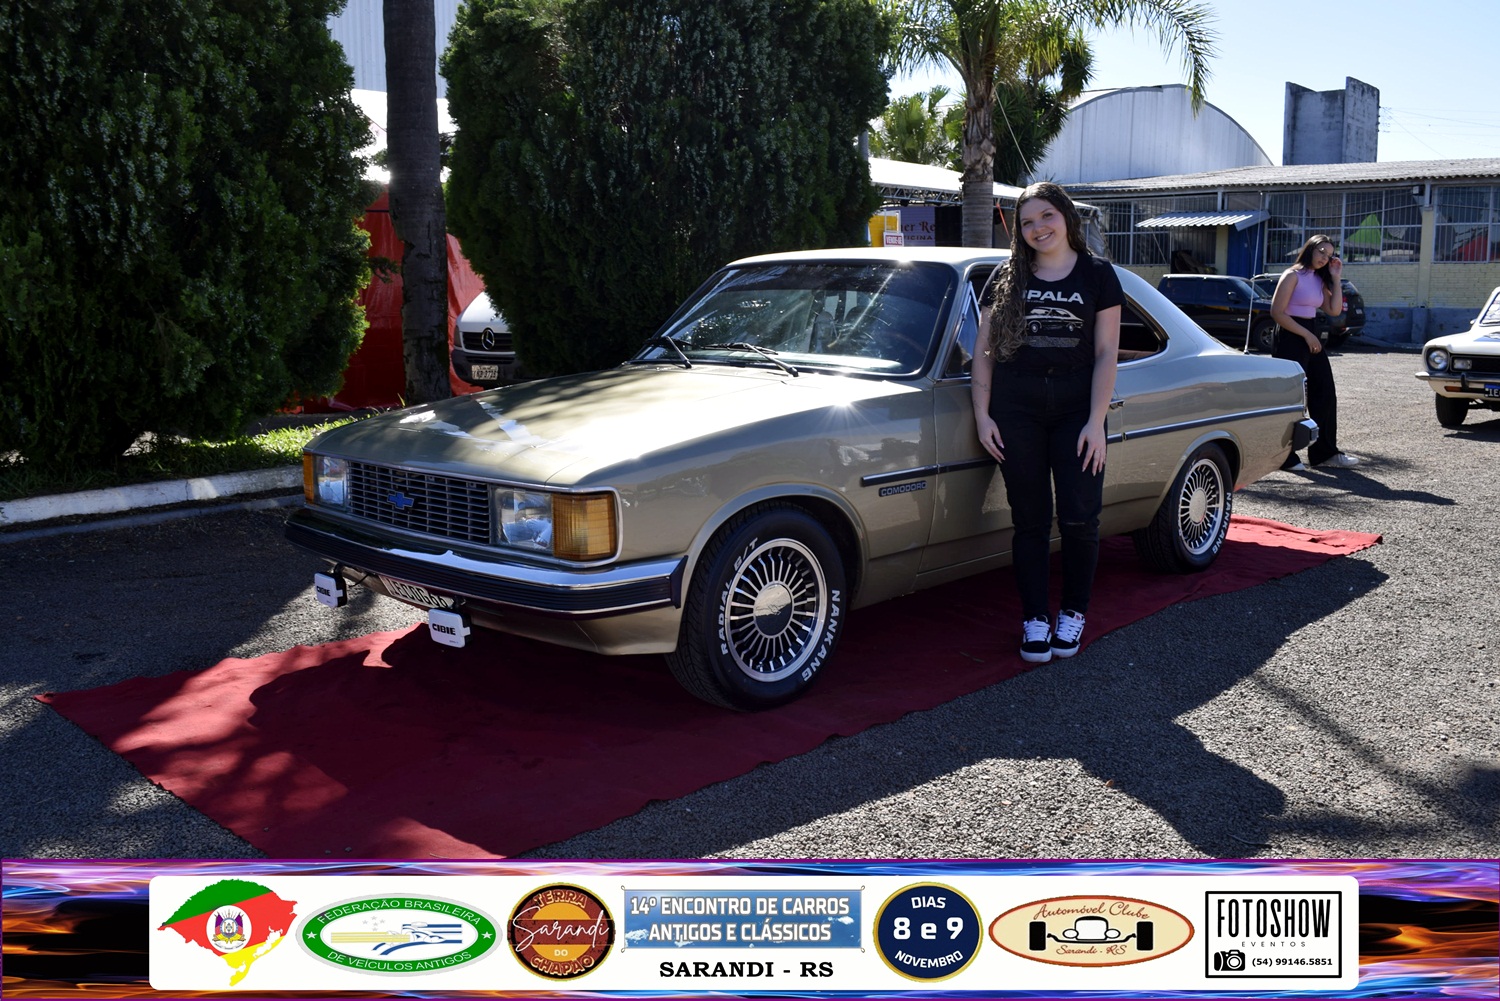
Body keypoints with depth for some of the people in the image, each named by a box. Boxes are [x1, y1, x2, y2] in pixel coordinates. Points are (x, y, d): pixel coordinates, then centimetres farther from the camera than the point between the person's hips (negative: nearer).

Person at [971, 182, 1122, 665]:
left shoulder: (1097, 275, 4)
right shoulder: (1006, 279, 8)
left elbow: (1106, 353, -1)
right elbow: (983, 351, 7)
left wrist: (1096, 421, -9)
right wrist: (982, 416, -2)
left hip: (1077, 410, -1)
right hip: (1016, 411, 1)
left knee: (1079, 517, -1)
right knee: (1030, 520, 4)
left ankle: (1073, 612, 18)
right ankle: (1035, 619, 13)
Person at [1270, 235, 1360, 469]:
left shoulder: (1319, 280, 16)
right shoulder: (1293, 276, -8)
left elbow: (1334, 310, 6)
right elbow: (1277, 312, -16)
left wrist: (1336, 278, 2)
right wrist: (1306, 335, -17)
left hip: (1310, 337, 9)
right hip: (1290, 339, -9)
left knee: (1325, 396, 9)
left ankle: (1324, 452, 18)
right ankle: (1284, 457, 1)